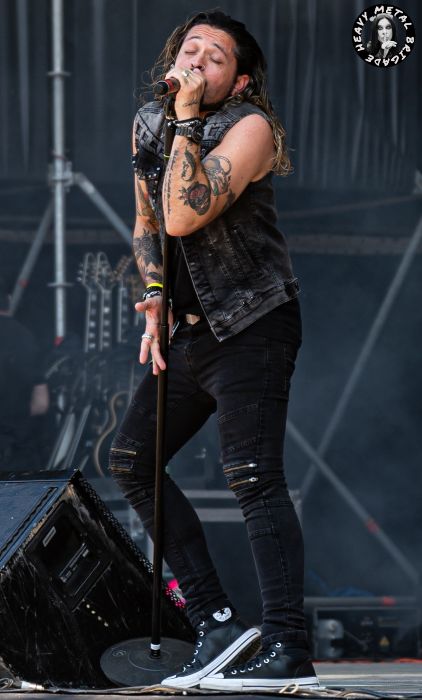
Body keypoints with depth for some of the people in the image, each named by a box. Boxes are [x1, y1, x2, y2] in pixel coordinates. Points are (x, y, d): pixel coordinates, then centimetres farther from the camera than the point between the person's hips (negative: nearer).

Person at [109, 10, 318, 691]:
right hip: (189, 328, 8)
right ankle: (217, 622, 7)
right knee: (129, 461, 5)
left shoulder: (249, 127, -14)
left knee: (253, 476, -17)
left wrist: (187, 118, -24)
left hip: (252, 326, -8)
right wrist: (155, 295, 9)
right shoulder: (147, 122, 9)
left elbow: (184, 217, -26)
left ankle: (287, 648, -19)